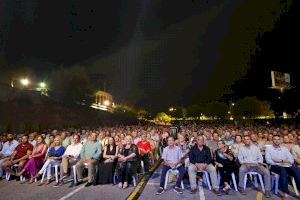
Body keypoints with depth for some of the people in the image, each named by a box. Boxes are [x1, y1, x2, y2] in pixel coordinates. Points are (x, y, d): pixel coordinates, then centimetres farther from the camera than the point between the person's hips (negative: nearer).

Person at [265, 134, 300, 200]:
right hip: (275, 166, -4)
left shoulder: (284, 148, 17)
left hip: (286, 166, 4)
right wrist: (284, 161, -8)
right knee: (283, 170, -36)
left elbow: (291, 160, 8)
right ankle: (285, 193, -33)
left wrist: (280, 160, -8)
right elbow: (268, 160, -8)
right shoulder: (269, 149, 6)